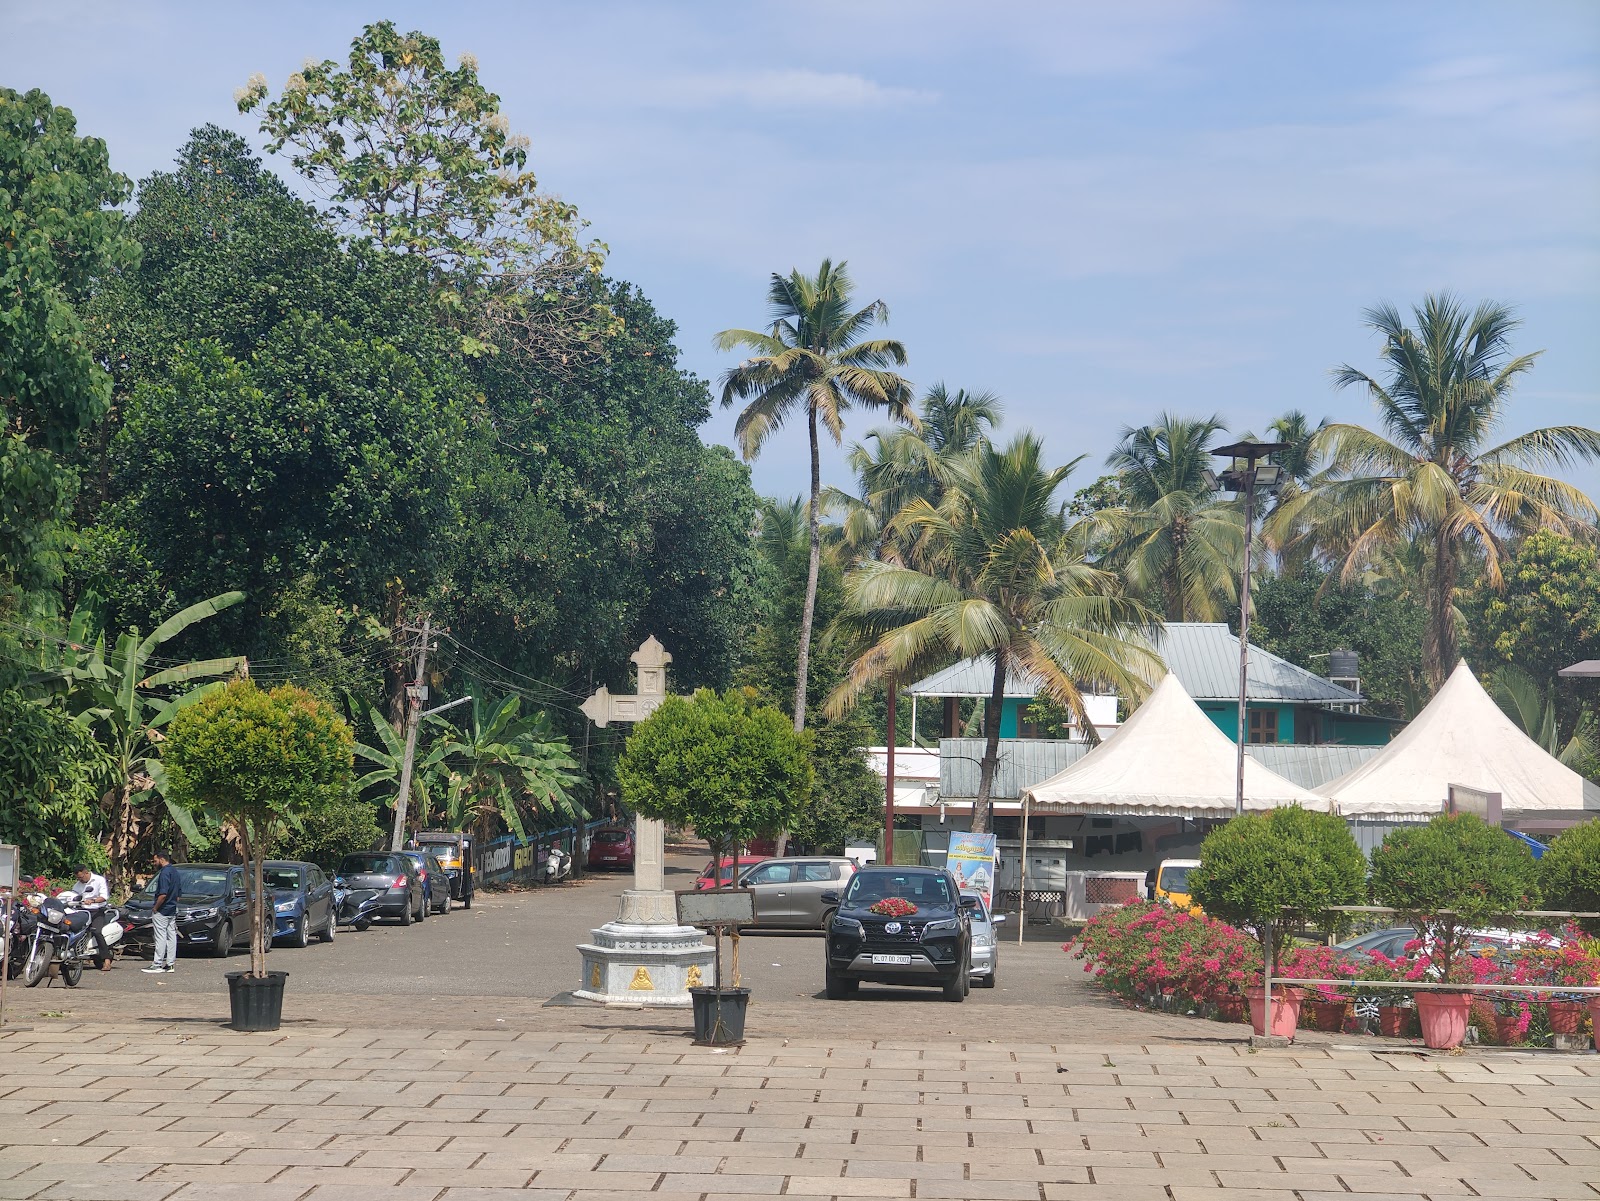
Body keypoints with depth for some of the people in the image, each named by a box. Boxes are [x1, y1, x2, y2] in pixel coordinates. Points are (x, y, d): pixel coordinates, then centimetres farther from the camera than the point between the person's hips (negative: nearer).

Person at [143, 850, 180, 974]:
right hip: (172, 911, 9)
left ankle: (157, 964, -5)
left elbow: (163, 894, -24)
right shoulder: (174, 871, 12)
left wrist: (155, 908, -14)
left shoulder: (164, 873, -18)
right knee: (171, 937, 9)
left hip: (162, 911, -9)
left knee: (161, 937, -6)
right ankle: (170, 964, 12)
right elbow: (179, 890, 19)